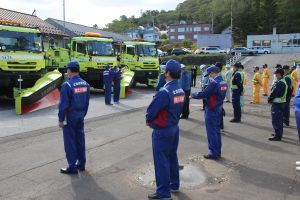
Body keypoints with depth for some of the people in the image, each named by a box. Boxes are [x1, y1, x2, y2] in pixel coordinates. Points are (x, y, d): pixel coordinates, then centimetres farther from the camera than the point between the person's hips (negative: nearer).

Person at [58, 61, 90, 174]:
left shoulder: (67, 85, -18)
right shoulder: (85, 84, 2)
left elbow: (63, 104, -17)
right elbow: (87, 102, 7)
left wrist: (61, 119, -9)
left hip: (70, 118, -6)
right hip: (80, 117, 6)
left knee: (70, 142, 4)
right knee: (80, 140, 15)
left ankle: (72, 167, 12)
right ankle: (81, 164, 25)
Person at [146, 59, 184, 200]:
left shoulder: (164, 92, -26)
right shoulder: (181, 91, 2)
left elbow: (151, 111, -20)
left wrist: (148, 121, 0)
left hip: (162, 131, -9)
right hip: (174, 128, 9)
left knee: (161, 161, 2)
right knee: (172, 157, 21)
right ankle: (174, 185, 36)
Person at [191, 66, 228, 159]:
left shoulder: (214, 83, -21)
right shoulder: (223, 82, 7)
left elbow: (203, 94, -20)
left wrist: (193, 95, -3)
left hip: (211, 110, -9)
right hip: (219, 109, 9)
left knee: (211, 132, 0)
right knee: (217, 130, 15)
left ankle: (213, 153, 7)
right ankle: (218, 152, 23)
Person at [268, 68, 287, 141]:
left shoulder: (279, 83, -21)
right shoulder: (284, 82, 12)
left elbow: (274, 93, -19)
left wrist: (269, 99, -3)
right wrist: (271, 99, 7)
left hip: (277, 103, -10)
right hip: (282, 102, 10)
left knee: (276, 120, -6)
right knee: (280, 119, 18)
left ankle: (277, 136, -3)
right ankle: (279, 134, 30)